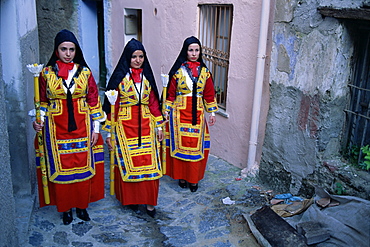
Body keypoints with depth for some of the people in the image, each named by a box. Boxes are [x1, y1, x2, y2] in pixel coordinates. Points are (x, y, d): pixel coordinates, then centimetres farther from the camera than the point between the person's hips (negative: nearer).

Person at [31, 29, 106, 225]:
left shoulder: (84, 72, 2)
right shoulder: (46, 73, 1)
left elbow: (93, 101, 3)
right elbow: (42, 102, 9)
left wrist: (95, 128, 1)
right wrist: (38, 121, -8)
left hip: (82, 127, 1)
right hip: (57, 128, 0)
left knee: (83, 167, 7)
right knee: (61, 169, 6)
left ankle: (82, 205, 26)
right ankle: (66, 208, 24)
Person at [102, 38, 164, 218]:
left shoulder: (147, 76, 7)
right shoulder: (119, 77, -5)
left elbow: (153, 102, 10)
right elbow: (111, 105, -6)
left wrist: (159, 126, 8)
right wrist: (109, 132, -7)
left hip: (146, 126, 3)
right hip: (125, 126, -3)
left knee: (149, 162, 3)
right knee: (128, 163, 6)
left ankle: (148, 200, 16)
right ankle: (131, 198, 25)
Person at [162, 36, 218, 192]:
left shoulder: (204, 71, 6)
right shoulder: (178, 70, -2)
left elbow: (209, 94, 10)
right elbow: (170, 93, 0)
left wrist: (212, 113, 8)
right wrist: (166, 111, -2)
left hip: (197, 114, 2)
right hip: (180, 113, -2)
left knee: (196, 145, 5)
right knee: (180, 143, 4)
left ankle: (193, 178, 18)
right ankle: (181, 176, 21)